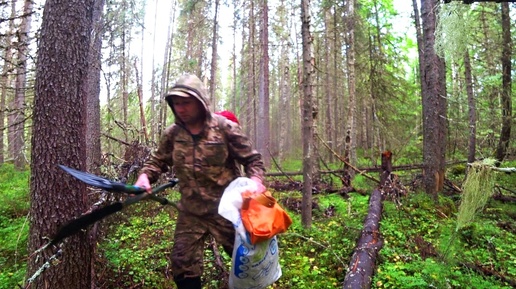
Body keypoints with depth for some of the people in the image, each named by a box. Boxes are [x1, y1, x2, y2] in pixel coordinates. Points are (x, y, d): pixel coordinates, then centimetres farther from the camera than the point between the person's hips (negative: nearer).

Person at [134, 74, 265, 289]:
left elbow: (252, 159, -5)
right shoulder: (172, 134, 0)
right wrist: (144, 176, -9)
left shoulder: (225, 128, -11)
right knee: (183, 266, 10)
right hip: (190, 212, 4)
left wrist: (256, 180, -25)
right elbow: (157, 160, 12)